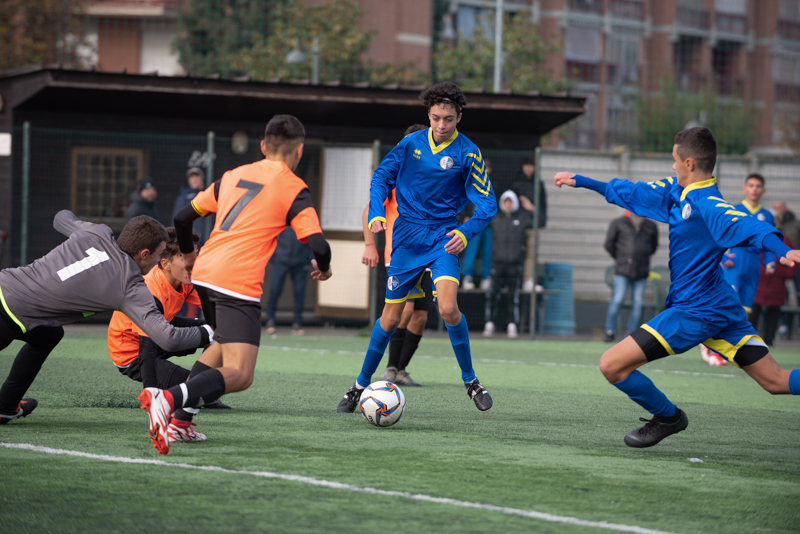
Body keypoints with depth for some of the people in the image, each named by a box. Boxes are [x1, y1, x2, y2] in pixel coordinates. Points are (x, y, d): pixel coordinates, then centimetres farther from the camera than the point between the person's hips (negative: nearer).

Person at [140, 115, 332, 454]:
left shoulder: (234, 175, 19)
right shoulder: (293, 188, 3)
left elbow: (183, 217, 22)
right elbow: (318, 246, -6)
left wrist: (188, 255, 40)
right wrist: (323, 268, 17)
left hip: (203, 274, 7)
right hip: (239, 283, -7)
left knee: (226, 343, 30)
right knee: (239, 375, -10)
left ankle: (179, 416, 14)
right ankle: (170, 399, -35)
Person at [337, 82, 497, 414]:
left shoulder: (467, 153, -6)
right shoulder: (411, 144, 1)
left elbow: (487, 205, -4)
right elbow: (382, 176, 10)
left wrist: (466, 232, -20)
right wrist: (376, 213, -6)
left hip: (443, 237, -2)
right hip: (407, 237, 2)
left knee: (448, 309, -22)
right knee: (391, 318, 4)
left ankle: (470, 380, -3)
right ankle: (360, 386, 20)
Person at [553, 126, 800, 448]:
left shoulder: (706, 204, -20)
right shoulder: (677, 192, 8)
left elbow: (743, 225, -38)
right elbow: (636, 193, 23)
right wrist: (581, 181, 30)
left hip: (695, 311, -9)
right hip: (722, 306, 9)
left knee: (612, 365, -5)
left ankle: (668, 417, 13)